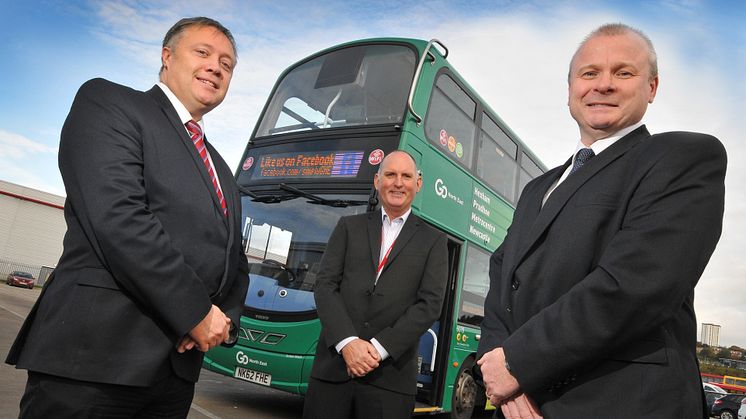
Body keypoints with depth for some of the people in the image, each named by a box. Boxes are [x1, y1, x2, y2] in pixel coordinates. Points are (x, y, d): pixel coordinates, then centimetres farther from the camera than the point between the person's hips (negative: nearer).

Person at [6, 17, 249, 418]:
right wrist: (196, 312, -16)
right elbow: (117, 219, -17)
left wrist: (223, 320, -2)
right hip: (96, 355, -7)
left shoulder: (221, 171, 20)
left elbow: (234, 259, 19)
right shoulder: (107, 101, -2)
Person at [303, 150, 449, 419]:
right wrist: (347, 342, -12)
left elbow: (430, 304, -3)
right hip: (333, 367, 1)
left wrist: (380, 348, -12)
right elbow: (325, 285, 2)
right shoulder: (349, 227, 10)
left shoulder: (433, 240, 7)